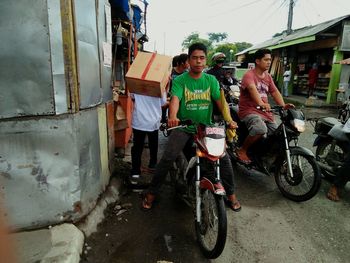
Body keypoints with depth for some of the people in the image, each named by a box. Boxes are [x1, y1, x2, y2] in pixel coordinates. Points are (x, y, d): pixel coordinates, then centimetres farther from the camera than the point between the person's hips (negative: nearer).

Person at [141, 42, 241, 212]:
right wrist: (172, 117, -42)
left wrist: (229, 120, -20)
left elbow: (220, 102, -4)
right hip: (184, 127, -2)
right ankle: (151, 193, 7)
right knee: (167, 159, -14)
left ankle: (231, 194, 15)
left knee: (224, 158, -7)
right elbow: (175, 99, -21)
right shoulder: (180, 80, -4)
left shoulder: (211, 80, 4)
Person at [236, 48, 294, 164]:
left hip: (265, 111, 8)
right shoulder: (249, 75, -11)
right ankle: (242, 150, -15)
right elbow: (252, 89, -30)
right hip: (249, 110, -8)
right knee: (261, 129, -35)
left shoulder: (268, 76, 17)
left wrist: (283, 105, -10)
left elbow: (275, 92, 7)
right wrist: (261, 103, -48)